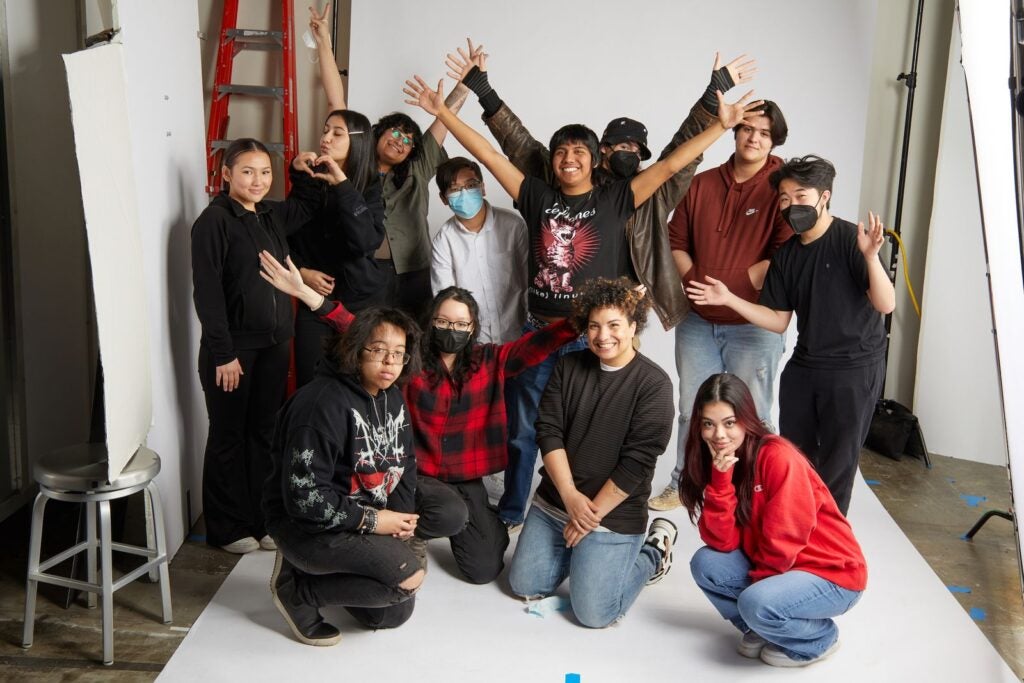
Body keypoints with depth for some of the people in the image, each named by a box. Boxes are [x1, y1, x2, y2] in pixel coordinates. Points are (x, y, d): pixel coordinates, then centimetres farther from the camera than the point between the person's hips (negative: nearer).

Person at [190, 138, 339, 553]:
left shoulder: (271, 216, 9)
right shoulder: (214, 221, -12)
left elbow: (306, 207, 32)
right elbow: (207, 293, -16)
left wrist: (302, 173, 13)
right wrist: (223, 354, -18)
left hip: (273, 346, 7)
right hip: (233, 348, -7)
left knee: (264, 434, 14)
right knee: (228, 437, 6)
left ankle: (262, 520, 26)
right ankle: (227, 528, 19)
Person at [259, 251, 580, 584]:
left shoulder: (489, 361, -3)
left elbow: (534, 346, -13)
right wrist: (305, 293, -29)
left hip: (466, 476, 3)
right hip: (418, 473, -3)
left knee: (484, 570, 2)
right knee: (451, 515, -35)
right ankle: (411, 534, 2)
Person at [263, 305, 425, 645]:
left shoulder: (391, 397, 3)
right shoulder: (324, 403, -25)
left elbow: (405, 461, 15)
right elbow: (305, 496, -27)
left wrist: (402, 511, -4)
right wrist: (371, 520, -21)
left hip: (373, 518, 9)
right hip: (305, 524, -9)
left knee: (395, 613, 10)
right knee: (409, 577, -22)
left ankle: (313, 569, 22)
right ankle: (298, 589, -6)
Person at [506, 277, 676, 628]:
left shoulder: (654, 384, -13)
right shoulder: (568, 367, 1)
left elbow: (636, 462, -17)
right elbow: (548, 431, -3)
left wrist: (592, 513, -15)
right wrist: (570, 496, -13)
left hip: (614, 515, -5)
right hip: (553, 501, 5)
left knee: (593, 613, -6)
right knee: (524, 586, 9)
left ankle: (654, 551, 18)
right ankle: (580, 550, 31)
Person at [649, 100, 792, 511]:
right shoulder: (702, 184, 6)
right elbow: (676, 242, 10)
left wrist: (732, 286, -17)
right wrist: (695, 280, -7)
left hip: (755, 324, -4)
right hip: (697, 320, 4)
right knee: (692, 409, 16)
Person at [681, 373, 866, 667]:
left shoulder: (779, 457, -23)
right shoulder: (716, 464, -2)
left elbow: (785, 539, -23)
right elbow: (722, 542, -12)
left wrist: (757, 583, -8)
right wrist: (721, 478, -22)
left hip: (831, 574, -6)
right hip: (771, 567, 7)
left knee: (756, 603, -30)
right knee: (705, 563, -12)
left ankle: (821, 637, 1)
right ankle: (762, 630, 9)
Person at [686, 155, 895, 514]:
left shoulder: (850, 240, -14)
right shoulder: (785, 254, 4)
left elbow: (885, 305, -20)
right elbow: (778, 320, 5)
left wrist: (871, 258, -37)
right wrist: (729, 299, -5)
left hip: (855, 368, -6)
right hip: (803, 366, 6)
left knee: (836, 461, 6)